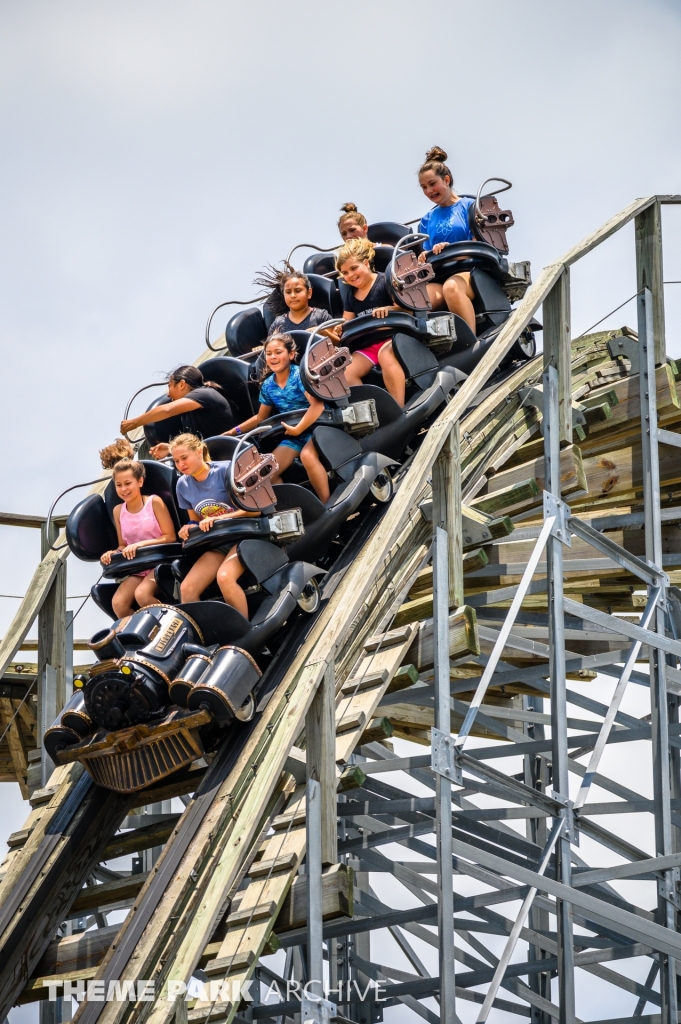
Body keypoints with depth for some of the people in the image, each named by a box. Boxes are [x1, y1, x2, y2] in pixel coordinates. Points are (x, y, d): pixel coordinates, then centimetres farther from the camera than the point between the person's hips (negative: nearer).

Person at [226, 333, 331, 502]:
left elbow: (317, 405, -26)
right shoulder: (268, 385, 4)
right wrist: (234, 431, 13)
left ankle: (328, 505, -27)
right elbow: (260, 417, 18)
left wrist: (298, 429, -28)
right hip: (292, 434, 7)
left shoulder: (300, 374, -14)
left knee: (307, 455, -37)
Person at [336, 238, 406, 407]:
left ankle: (399, 409, -42)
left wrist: (388, 309, -32)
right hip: (367, 345, 7)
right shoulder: (349, 295, 16)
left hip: (392, 336, -6)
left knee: (385, 355, -41)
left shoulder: (385, 282, -5)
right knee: (345, 374, -20)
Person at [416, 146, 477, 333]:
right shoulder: (427, 220, 24)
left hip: (469, 271, -3)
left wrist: (451, 248, -16)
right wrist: (424, 258, -5)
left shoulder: (469, 206, 11)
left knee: (452, 287, -43)